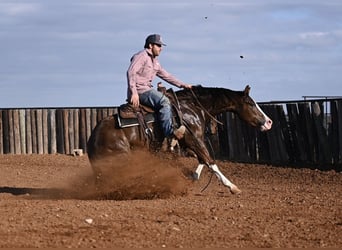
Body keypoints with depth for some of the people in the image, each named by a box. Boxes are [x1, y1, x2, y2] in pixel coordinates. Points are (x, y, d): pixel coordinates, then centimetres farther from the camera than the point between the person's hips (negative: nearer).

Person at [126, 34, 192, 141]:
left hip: (147, 89, 11)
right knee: (164, 101, -28)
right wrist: (134, 93, -29)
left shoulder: (155, 61, 24)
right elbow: (131, 72, -19)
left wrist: (182, 85, 23)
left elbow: (165, 75, 30)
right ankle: (169, 132, -37)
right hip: (139, 91, -11)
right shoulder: (141, 56, -7)